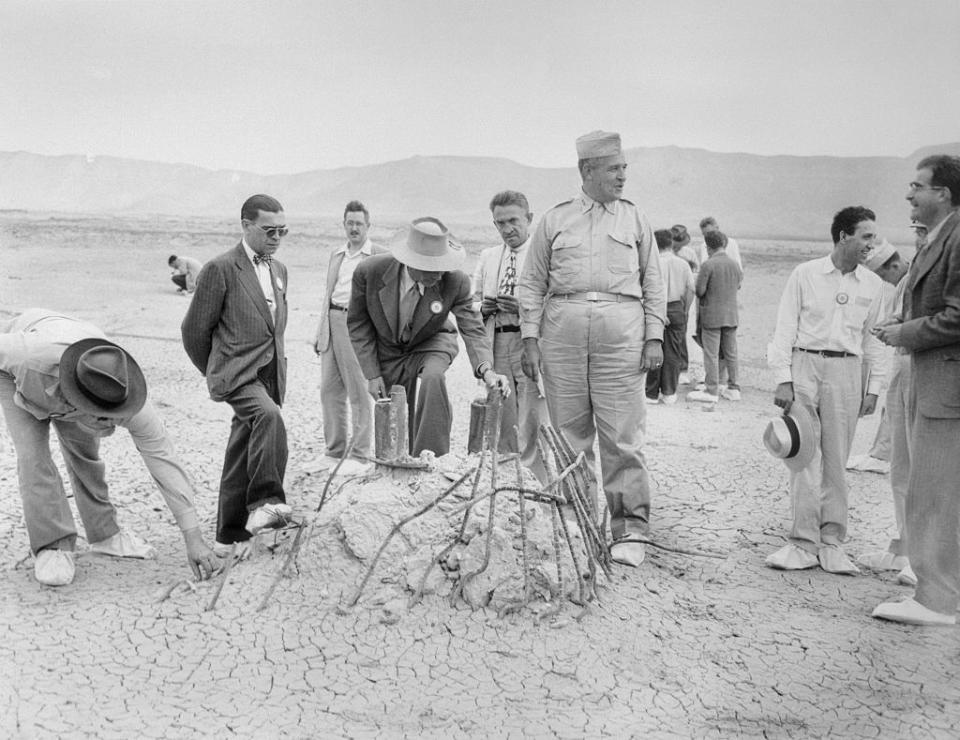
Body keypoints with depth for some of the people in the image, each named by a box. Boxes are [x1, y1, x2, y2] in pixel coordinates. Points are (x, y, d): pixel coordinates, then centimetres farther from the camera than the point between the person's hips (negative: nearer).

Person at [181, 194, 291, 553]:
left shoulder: (279, 271, 16)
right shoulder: (220, 269, -8)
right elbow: (194, 329, -2)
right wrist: (214, 372, 9)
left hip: (270, 375, 7)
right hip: (237, 375, -7)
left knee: (242, 457, 11)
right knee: (269, 417, -34)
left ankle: (230, 536, 20)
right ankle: (265, 501, -33)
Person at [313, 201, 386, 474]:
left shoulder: (380, 255, 1)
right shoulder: (336, 256, 20)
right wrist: (320, 332, 19)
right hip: (332, 322, 6)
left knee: (359, 392, -3)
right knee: (329, 390, 8)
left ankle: (360, 455, 5)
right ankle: (335, 452, 18)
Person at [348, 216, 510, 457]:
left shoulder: (455, 282, -28)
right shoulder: (369, 271, -26)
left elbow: (472, 329, -25)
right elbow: (357, 322, -11)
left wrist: (486, 369, -45)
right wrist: (371, 374, -14)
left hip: (431, 345, -1)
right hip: (387, 351, 1)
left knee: (432, 378, -35)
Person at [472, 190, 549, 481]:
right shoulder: (487, 257, 19)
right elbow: (472, 301, 24)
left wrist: (525, 307, -19)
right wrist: (482, 308, 2)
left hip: (531, 344, -5)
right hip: (495, 346, 5)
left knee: (531, 430, -7)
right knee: (500, 429, 10)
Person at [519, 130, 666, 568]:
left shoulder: (635, 220, 14)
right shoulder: (555, 220, 12)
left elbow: (653, 283, 13)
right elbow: (532, 283, 11)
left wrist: (654, 337, 2)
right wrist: (530, 339, 2)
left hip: (621, 333, -1)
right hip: (562, 329, 1)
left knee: (623, 438, -4)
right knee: (569, 435, 6)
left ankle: (630, 530, 4)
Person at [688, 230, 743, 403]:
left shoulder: (708, 265, -14)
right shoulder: (734, 265, 4)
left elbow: (699, 291, -14)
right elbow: (738, 286, 15)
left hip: (712, 315, -6)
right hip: (731, 315, 6)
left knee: (711, 354, -1)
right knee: (731, 353, 13)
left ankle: (712, 391, 0)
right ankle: (733, 388, 19)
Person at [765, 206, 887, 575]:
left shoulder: (872, 284, 9)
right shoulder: (804, 274, 0)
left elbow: (873, 338, 14)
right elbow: (785, 329, 0)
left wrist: (874, 387, 9)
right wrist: (783, 379, -6)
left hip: (845, 370, 2)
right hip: (804, 365, -2)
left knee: (835, 460, 4)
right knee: (805, 457, -3)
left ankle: (831, 542, 13)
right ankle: (805, 542, 3)